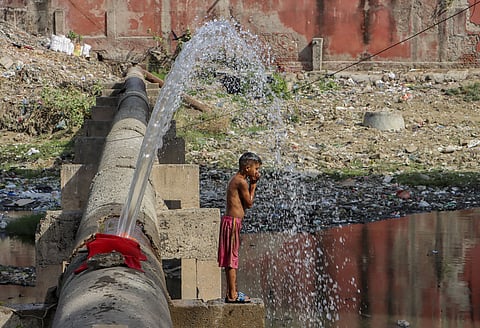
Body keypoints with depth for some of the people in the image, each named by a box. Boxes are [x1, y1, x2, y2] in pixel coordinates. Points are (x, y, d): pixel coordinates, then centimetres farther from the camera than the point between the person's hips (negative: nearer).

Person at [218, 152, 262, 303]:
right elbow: (249, 203, -8)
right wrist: (253, 185, 0)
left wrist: (251, 184, 11)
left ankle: (232, 292, 18)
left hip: (229, 221, 10)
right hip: (233, 222, -10)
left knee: (231, 259, 13)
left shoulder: (235, 179, 16)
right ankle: (232, 295, -5)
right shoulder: (242, 182, -14)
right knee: (232, 258, -7)